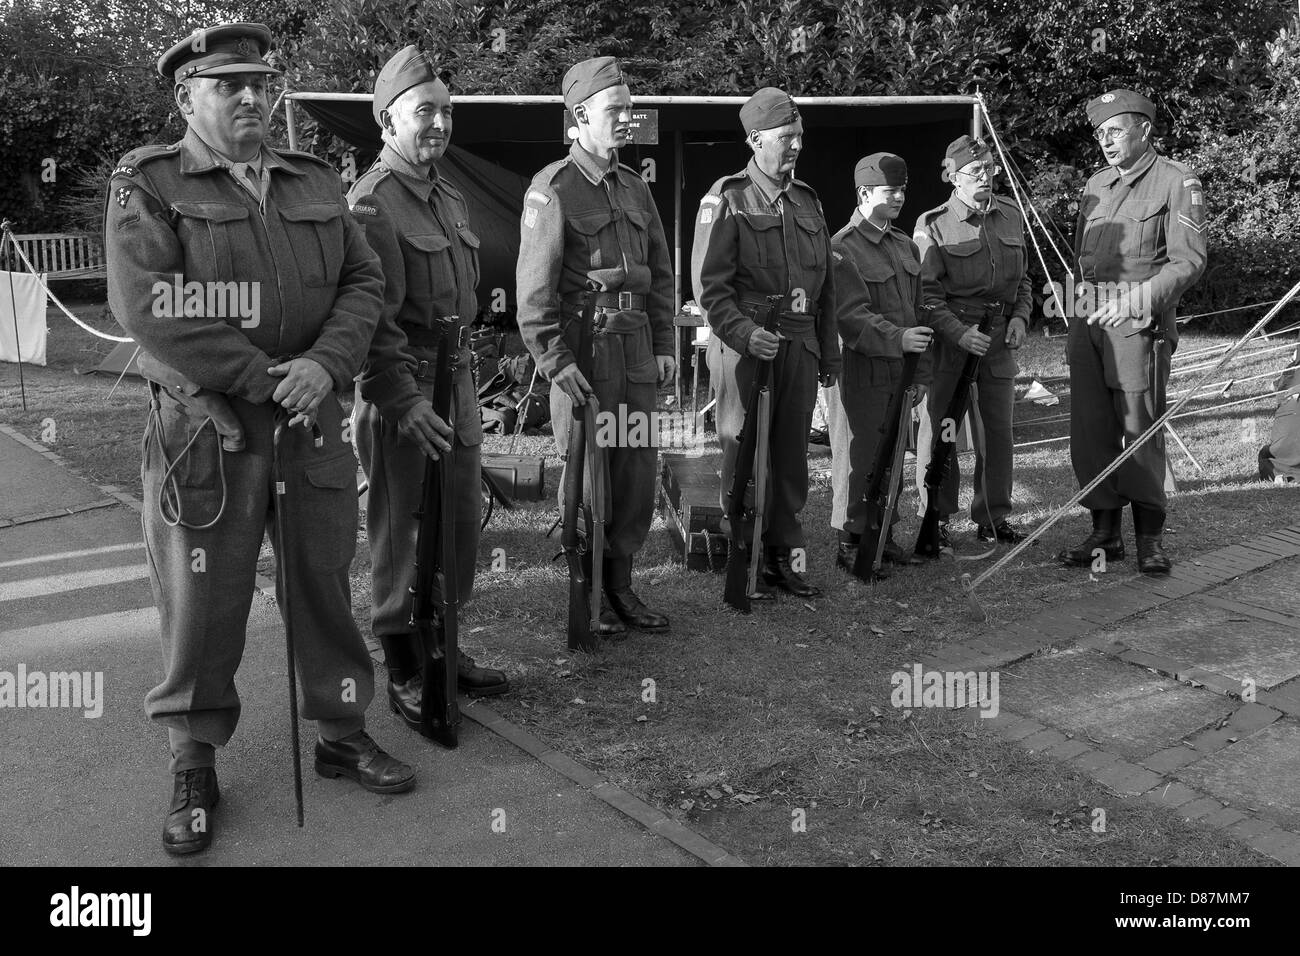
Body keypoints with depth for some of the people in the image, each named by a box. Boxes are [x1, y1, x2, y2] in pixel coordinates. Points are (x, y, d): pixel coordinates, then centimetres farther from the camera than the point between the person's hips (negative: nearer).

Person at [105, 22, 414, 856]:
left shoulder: (317, 184, 13)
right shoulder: (146, 184, -1)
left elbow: (365, 283, 7)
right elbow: (148, 308, -13)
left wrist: (324, 366, -12)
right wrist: (265, 383, -16)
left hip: (315, 420, 4)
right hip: (204, 425, -4)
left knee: (327, 584, 12)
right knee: (202, 601, 4)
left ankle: (343, 734, 29)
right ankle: (195, 767, 22)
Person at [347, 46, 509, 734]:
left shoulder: (450, 199, 15)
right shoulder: (372, 201, -12)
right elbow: (372, 315, -19)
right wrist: (404, 400, -24)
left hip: (457, 378, 8)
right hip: (399, 391, -8)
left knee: (462, 524, 13)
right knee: (399, 533, 3)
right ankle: (403, 674, 15)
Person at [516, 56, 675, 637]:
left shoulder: (635, 187, 15)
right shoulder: (553, 189, -6)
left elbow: (660, 272, 18)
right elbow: (534, 284, -12)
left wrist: (664, 345, 11)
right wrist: (554, 359, -16)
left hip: (637, 347, 7)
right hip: (583, 352, -6)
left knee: (637, 473, 9)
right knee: (585, 477, 2)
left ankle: (620, 584, 23)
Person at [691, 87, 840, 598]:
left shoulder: (807, 200, 16)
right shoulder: (726, 198, -3)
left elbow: (825, 284, 20)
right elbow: (708, 283, -9)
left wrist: (829, 352, 18)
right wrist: (745, 332, -21)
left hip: (800, 347, 6)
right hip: (745, 346, -6)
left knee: (791, 455, 9)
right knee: (744, 456, 0)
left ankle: (782, 556, 20)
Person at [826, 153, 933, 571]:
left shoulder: (905, 245, 15)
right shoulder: (842, 248, -10)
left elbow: (918, 310, 17)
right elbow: (852, 316, -18)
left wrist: (921, 372, 12)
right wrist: (897, 339, -31)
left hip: (900, 373, 7)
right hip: (861, 374, -7)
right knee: (858, 458, 0)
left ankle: (884, 532, 26)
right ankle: (851, 544, 10)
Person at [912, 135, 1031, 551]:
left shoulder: (1011, 216, 11)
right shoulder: (933, 225, -6)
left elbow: (1023, 277, 20)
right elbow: (926, 292, -10)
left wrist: (1020, 316, 3)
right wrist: (959, 332, -21)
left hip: (999, 337, 5)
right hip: (950, 335, -5)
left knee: (998, 429, 9)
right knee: (939, 430, -2)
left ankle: (994, 516, 21)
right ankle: (937, 520, 9)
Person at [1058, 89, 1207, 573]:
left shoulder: (1177, 182, -1)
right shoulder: (1095, 184, 18)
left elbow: (1189, 260, -8)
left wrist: (1138, 299, -20)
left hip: (1139, 321, -6)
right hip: (1088, 320, 6)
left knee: (1141, 427, -3)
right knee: (1090, 429, 4)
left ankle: (1149, 536, 8)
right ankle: (1104, 530, 14)